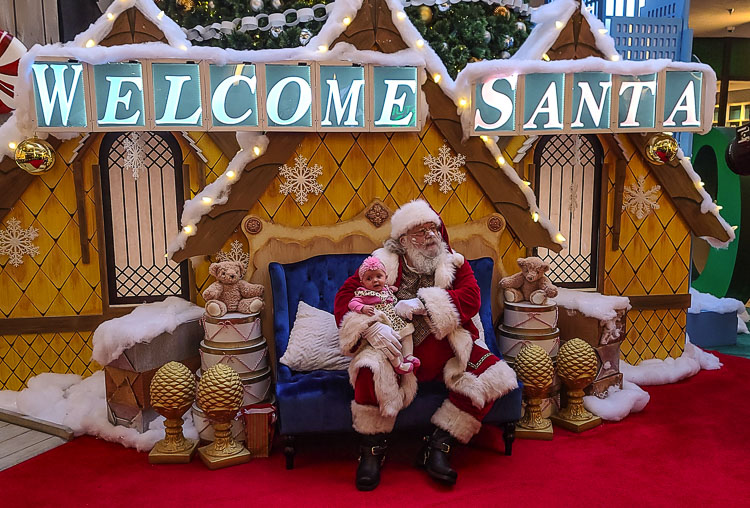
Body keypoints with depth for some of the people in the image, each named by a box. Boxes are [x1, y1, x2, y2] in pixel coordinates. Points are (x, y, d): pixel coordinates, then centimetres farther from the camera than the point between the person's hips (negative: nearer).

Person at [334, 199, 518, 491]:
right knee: (371, 366, -35)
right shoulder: (384, 263, 3)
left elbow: (471, 298, -8)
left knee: (492, 374, -19)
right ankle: (372, 450, -11)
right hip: (396, 348, -3)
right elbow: (345, 297, -5)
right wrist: (371, 327, -25)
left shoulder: (454, 264, 9)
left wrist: (423, 303, -21)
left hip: (442, 349, 3)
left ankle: (437, 447, -9)